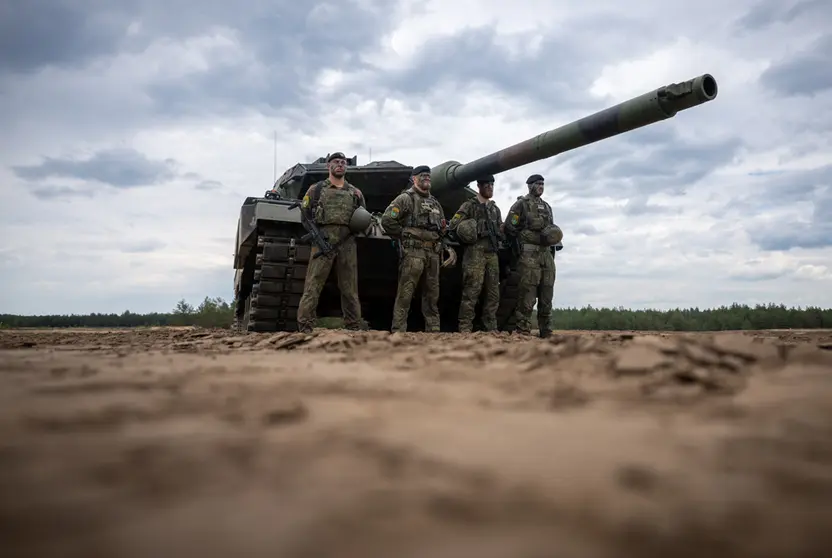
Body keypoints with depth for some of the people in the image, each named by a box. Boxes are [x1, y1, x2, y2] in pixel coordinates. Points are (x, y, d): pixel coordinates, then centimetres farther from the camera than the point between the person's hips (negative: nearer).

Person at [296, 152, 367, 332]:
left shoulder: (355, 192, 18)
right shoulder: (316, 189, 11)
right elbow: (304, 213, 9)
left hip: (347, 244, 3)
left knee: (350, 289, 5)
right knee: (312, 287, -7)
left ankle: (354, 328, 12)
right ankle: (305, 328, -6)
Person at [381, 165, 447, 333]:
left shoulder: (435, 202, 21)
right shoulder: (406, 198, 0)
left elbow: (443, 227, 31)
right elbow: (387, 220, -9)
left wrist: (438, 240, 15)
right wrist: (403, 235, -5)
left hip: (433, 252, 7)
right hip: (413, 251, -7)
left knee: (432, 293, 8)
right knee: (405, 293, -9)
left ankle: (433, 330, 15)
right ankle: (398, 330, -7)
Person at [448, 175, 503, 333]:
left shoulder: (495, 208, 21)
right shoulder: (469, 206, 2)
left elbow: (501, 231, 24)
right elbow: (453, 225, -4)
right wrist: (468, 237, -1)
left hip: (493, 254, 6)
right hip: (475, 253, -6)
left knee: (493, 293, 5)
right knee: (471, 292, -11)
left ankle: (491, 329, 11)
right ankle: (465, 329, -8)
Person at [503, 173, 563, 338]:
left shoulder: (547, 207, 22)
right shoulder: (521, 204, 2)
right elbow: (509, 228, -5)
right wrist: (531, 237, -7)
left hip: (547, 254, 7)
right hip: (529, 254, -7)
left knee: (547, 295, 6)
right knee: (527, 294, -10)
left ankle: (546, 331, 11)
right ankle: (523, 330, -8)